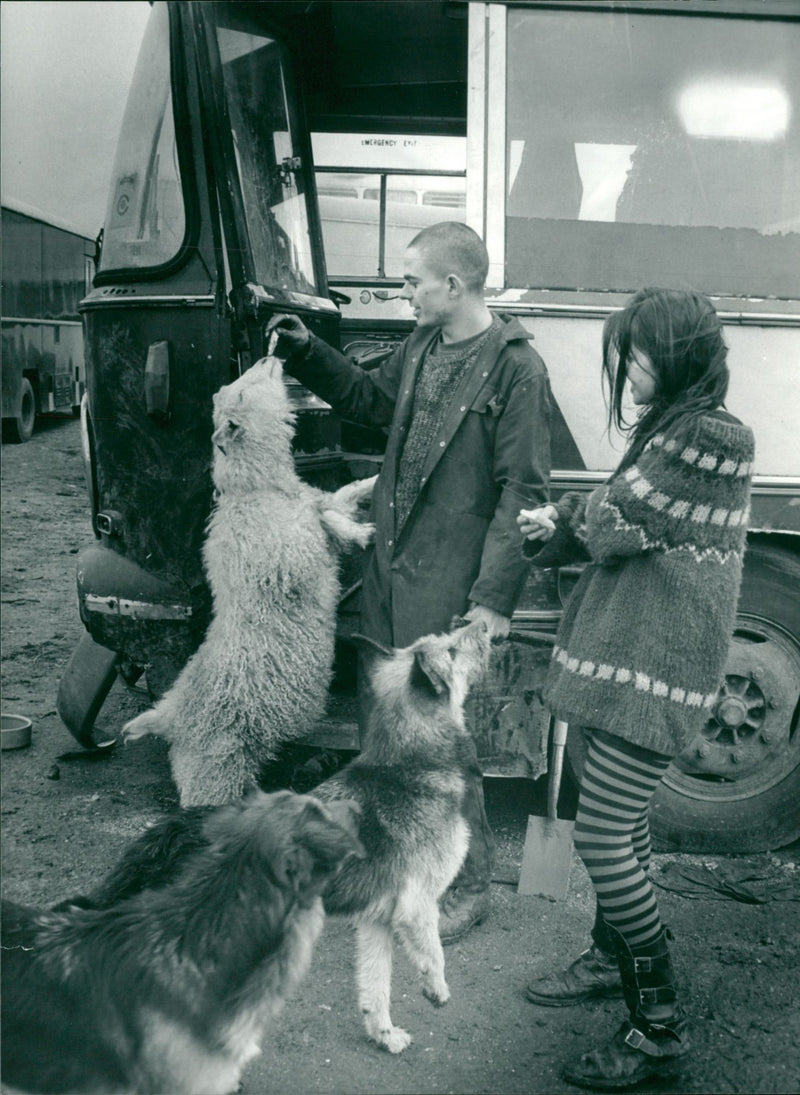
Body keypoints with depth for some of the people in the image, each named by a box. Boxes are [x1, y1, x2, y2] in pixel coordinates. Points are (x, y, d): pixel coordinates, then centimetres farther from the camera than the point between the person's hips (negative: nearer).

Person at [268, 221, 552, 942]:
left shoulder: (515, 367, -14)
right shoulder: (422, 346, 9)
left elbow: (524, 491, -16)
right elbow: (371, 400, 28)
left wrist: (495, 596, -19)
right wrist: (307, 352, 18)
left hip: (449, 585, -8)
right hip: (389, 565, 8)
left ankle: (469, 887, 18)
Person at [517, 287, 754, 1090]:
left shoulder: (712, 440, -17)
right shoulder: (670, 431, 15)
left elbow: (616, 522, -17)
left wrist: (556, 523, 3)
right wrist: (556, 530, -2)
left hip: (656, 669, -10)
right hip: (625, 657, 10)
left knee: (602, 836, -7)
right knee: (624, 824, 20)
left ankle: (660, 1027, 6)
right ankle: (611, 959, 39)